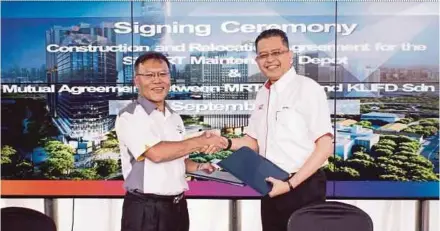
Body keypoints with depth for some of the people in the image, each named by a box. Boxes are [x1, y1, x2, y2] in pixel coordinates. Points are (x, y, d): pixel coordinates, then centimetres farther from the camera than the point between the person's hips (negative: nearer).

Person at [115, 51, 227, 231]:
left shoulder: (175, 118, 11)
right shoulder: (129, 116, -11)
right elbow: (156, 153, -23)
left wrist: (197, 167, 0)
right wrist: (201, 142, -16)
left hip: (178, 206, 7)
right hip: (145, 210, -6)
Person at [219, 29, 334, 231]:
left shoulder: (308, 88, -12)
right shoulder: (262, 94, 9)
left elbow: (325, 147, -14)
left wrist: (291, 184, -17)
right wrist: (225, 142, -3)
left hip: (302, 187, -6)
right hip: (271, 188, 6)